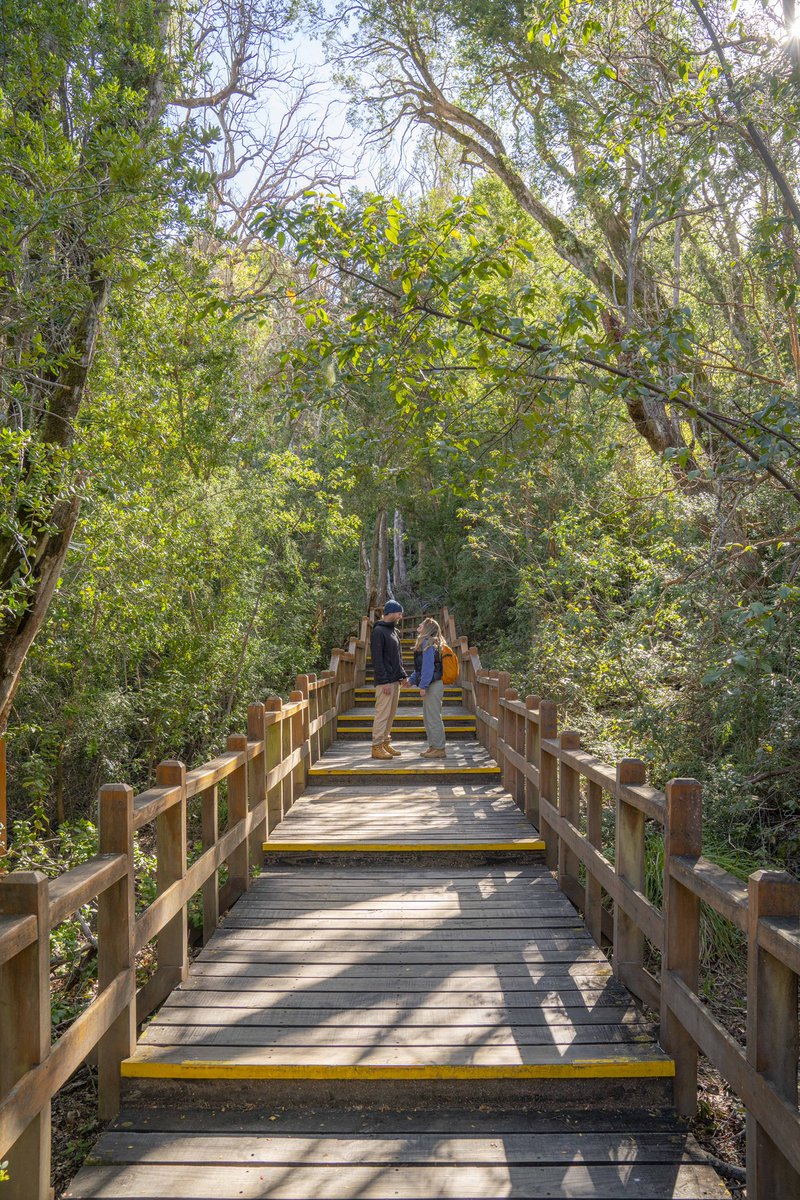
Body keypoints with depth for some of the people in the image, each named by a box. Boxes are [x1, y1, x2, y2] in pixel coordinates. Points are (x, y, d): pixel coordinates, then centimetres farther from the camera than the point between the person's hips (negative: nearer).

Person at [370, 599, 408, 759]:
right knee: (382, 714, -7)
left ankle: (385, 743, 19)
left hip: (395, 680, 9)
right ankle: (377, 747, -3)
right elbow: (377, 659, -16)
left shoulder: (393, 631, 18)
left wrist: (403, 675, 14)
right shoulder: (379, 631, -11)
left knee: (391, 715, 12)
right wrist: (384, 681, -19)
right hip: (385, 681, -9)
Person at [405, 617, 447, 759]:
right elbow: (420, 667, 22)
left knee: (433, 717, -5)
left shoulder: (428, 644, -14)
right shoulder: (427, 643, 17)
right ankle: (433, 746, 23)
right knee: (428, 716, 16)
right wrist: (412, 679, 16)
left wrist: (423, 686, -20)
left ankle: (440, 748, 0)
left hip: (433, 685, -10)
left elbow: (428, 666, -20)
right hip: (432, 685, 10)